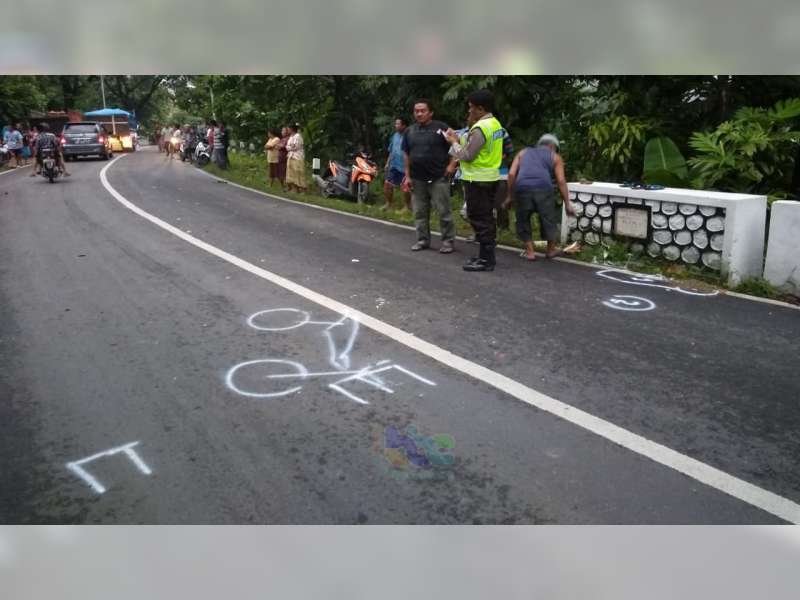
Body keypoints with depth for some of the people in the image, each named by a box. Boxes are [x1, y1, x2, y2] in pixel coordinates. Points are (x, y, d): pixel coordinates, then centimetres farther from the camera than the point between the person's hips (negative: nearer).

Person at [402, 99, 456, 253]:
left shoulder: (441, 128, -4)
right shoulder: (409, 131, 11)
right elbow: (406, 155, 14)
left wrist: (452, 164, -11)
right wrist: (407, 176, 8)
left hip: (438, 178, -5)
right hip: (417, 179, 5)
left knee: (444, 211, -3)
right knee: (420, 212, 9)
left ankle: (448, 240, 5)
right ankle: (422, 240, 19)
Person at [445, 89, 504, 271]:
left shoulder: (480, 128, -19)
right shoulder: (495, 124, 12)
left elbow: (467, 155, -19)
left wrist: (454, 142, -4)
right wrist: (461, 140, 8)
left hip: (478, 180, -10)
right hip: (490, 177, 10)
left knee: (479, 219, -5)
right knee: (487, 218, 15)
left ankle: (486, 260, -2)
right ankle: (488, 255, 23)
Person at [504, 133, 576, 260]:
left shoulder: (523, 152, 29)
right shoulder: (554, 156, 22)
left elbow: (511, 174, 16)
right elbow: (561, 181, 11)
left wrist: (510, 196, 21)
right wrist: (567, 203, 14)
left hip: (522, 188, 1)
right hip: (543, 188, -1)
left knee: (523, 220, 20)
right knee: (548, 219, 18)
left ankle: (530, 252, 20)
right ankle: (551, 250, 31)